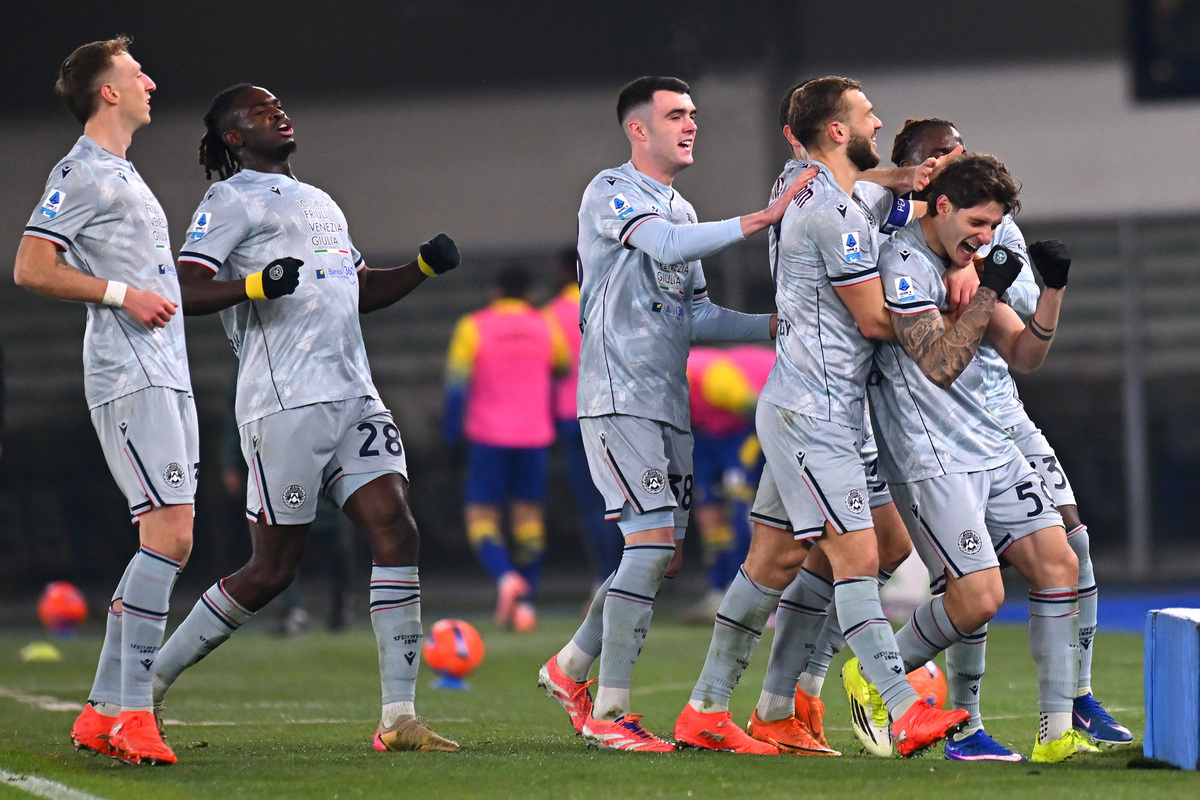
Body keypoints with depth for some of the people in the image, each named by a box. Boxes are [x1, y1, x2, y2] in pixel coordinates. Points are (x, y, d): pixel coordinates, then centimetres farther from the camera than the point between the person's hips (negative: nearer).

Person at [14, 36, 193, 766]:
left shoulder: (125, 175, 22)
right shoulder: (81, 173, -7)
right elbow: (31, 268, -14)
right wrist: (121, 293, -16)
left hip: (167, 377, 10)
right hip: (130, 378, -10)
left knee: (164, 541, 6)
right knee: (170, 536, -16)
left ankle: (105, 712, 8)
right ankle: (132, 713, -17)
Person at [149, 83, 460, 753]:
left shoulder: (320, 204, 26)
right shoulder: (234, 201, 0)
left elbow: (363, 291, 34)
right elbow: (187, 291, -11)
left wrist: (425, 267, 18)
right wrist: (256, 284, -26)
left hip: (353, 397, 7)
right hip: (286, 402, -7)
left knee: (396, 531, -8)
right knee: (273, 569, -4)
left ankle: (400, 716, -10)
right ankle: (151, 678, 11)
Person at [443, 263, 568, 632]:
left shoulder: (473, 328, -3)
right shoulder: (545, 327, 6)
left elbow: (457, 383, -7)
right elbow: (563, 367, 19)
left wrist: (451, 430, -2)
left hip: (488, 439, -3)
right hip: (535, 436, 3)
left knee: (481, 518, 1)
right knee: (529, 516, 10)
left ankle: (506, 577, -27)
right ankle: (525, 605, 5)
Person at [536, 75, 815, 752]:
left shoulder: (682, 209, 20)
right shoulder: (612, 193, -7)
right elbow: (667, 245, -26)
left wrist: (773, 326, 7)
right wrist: (762, 219, -33)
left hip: (669, 405, 9)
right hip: (620, 397, -9)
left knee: (662, 556, 7)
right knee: (652, 540, -16)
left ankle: (572, 668, 23)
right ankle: (609, 710, -12)